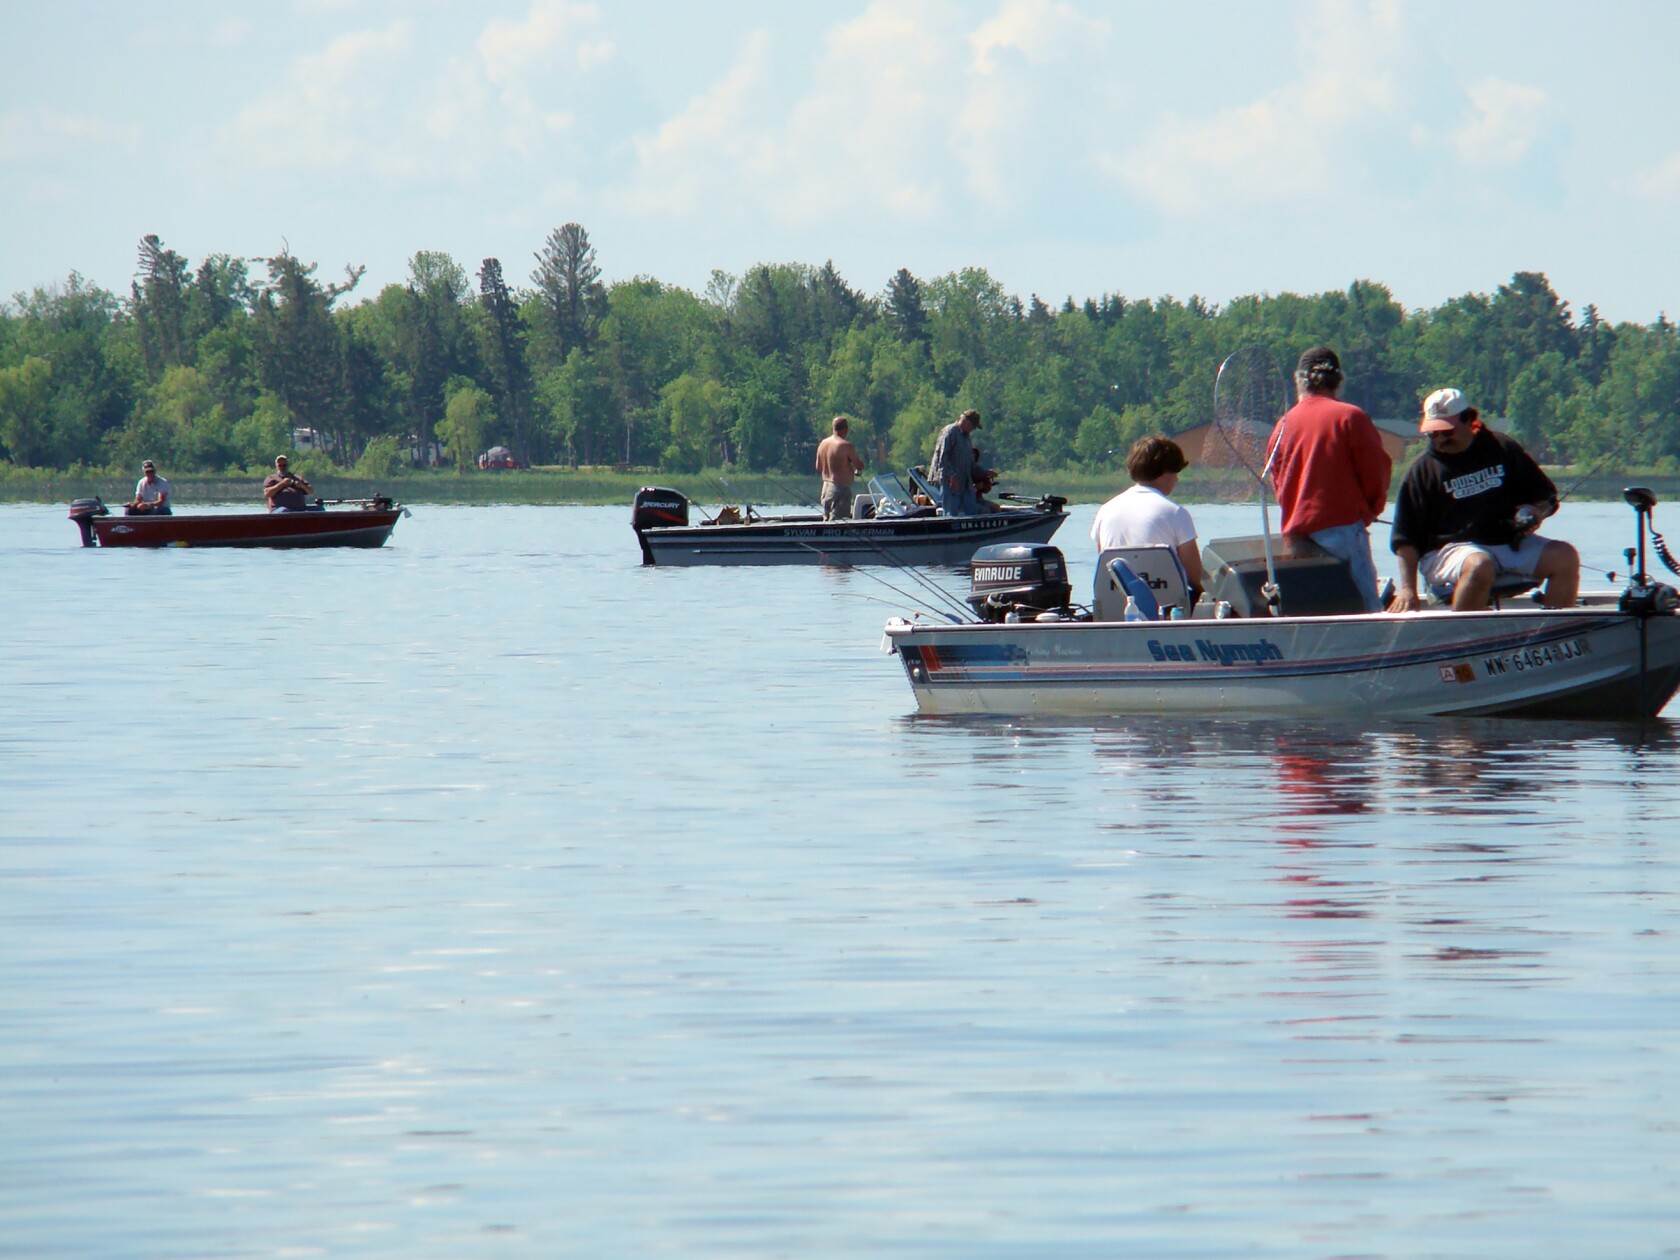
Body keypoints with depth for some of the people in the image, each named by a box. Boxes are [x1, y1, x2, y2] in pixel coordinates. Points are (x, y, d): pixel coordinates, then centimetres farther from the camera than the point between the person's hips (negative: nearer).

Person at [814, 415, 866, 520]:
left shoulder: (823, 444, 8)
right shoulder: (846, 445, -15)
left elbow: (818, 468, 16)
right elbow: (860, 466, -11)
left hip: (826, 487, 8)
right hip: (841, 487, -8)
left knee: (827, 520, 14)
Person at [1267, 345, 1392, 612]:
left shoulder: (1282, 426, 9)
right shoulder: (1350, 417, -4)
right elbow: (1377, 471, -2)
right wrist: (1370, 510, 15)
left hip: (1295, 532, 5)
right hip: (1344, 527, -5)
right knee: (1368, 611, -6)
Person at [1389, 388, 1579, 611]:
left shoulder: (1502, 448, 10)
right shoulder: (1423, 469, 4)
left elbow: (1547, 497, 19)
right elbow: (1406, 539, 1)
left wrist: (1537, 513, -5)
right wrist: (1407, 588, -10)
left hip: (1510, 543, 4)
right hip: (1451, 549, -4)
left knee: (1564, 557, -18)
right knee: (1479, 566, -38)